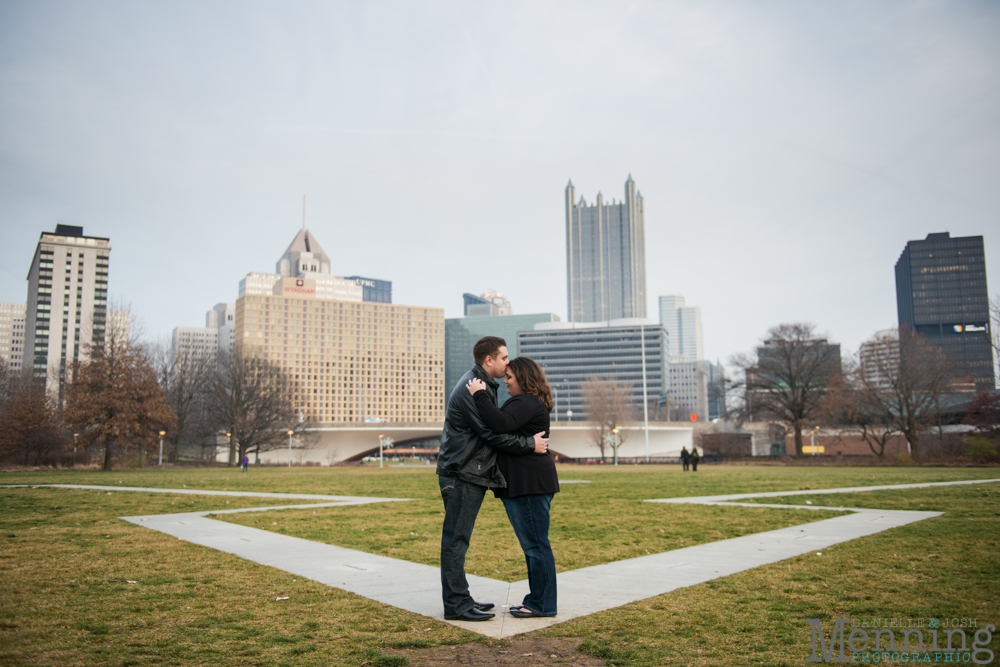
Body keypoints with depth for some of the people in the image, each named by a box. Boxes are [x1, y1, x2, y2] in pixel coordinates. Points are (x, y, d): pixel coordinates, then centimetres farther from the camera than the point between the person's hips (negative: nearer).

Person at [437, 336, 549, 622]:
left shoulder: (484, 385, 16)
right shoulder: (470, 390, -18)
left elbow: (494, 427, 22)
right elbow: (492, 434, -19)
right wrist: (530, 444, -11)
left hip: (471, 474, 10)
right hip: (460, 475, -10)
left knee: (459, 538, 15)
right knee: (456, 539, -4)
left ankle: (460, 598, 23)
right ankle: (456, 604, 1)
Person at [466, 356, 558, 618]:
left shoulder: (527, 403, -13)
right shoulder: (526, 402, 22)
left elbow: (501, 424, -29)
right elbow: (504, 428, 22)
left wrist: (480, 396, -24)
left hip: (531, 483, -11)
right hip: (524, 484, 11)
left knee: (535, 544, -4)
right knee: (533, 544, 15)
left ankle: (542, 604, 3)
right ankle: (536, 600, 23)